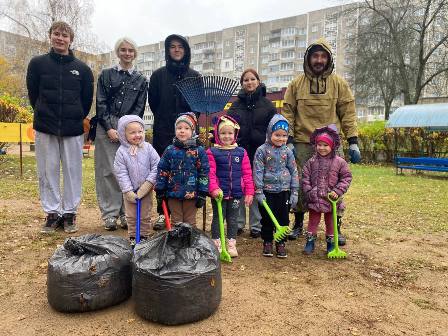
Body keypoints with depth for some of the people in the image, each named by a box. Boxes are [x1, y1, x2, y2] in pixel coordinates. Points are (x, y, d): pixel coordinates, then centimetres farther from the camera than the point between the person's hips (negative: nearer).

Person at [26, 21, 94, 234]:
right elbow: (33, 94, 9)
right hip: (45, 128, 0)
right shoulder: (37, 63, 5)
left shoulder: (82, 69, 6)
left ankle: (70, 213, 15)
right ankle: (52, 213, 16)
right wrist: (44, 115, 10)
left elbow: (87, 98, 9)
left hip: (73, 129, 0)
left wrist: (76, 118, 9)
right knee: (47, 172, 4)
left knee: (73, 172, 3)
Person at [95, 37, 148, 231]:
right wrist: (109, 128, -8)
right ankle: (109, 214, 6)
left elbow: (139, 108, 6)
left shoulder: (141, 80, 13)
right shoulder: (106, 75, 12)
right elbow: (101, 104, 4)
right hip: (107, 128, 0)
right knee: (107, 171, -2)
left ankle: (126, 213, 8)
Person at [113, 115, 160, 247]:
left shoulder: (148, 148, -8)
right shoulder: (121, 151, -10)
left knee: (145, 216, 11)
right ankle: (132, 237, 27)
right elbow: (121, 173, -11)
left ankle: (144, 236, 27)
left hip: (146, 189, 1)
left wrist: (149, 182, -15)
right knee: (131, 216, 12)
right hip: (130, 190, 0)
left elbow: (157, 165, -7)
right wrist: (128, 191, -14)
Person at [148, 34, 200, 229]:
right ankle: (163, 213, 10)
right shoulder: (158, 75, 9)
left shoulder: (195, 76, 12)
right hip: (163, 132, 0)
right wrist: (164, 119, 6)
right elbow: (153, 102, 9)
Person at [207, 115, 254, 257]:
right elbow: (210, 173, -10)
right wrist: (213, 188, -23)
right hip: (219, 193, -2)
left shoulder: (241, 152, 4)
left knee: (233, 219, 13)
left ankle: (231, 244, 27)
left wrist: (249, 192, 0)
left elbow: (247, 174, 3)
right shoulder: (212, 152, -4)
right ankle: (216, 244, 23)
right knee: (218, 218, 10)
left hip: (236, 193, 3)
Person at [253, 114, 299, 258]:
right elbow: (258, 172, -7)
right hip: (267, 191, -2)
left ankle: (281, 243, 24)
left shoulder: (287, 151, 3)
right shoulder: (262, 150, -5)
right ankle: (267, 242, 25)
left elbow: (294, 172, 5)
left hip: (284, 191, 2)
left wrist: (294, 192, 1)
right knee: (267, 218, 8)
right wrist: (259, 191, -11)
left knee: (283, 218, 8)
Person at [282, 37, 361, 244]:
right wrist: (289, 140, -5)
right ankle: (298, 224, 23)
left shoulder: (338, 83, 7)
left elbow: (348, 114, 5)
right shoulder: (297, 84, 7)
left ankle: (335, 228, 17)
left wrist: (353, 142, -2)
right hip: (302, 144, 0)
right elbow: (288, 112, 4)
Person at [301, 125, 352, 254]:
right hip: (314, 199, 1)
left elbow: (346, 177, -3)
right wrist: (308, 192, -10)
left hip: (331, 199, 0)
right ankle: (310, 241, 20)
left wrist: (338, 191, -12)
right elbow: (305, 178, -1)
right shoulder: (311, 162, -2)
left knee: (330, 221, 14)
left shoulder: (339, 162, -5)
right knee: (313, 220, 10)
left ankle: (331, 242, 28)